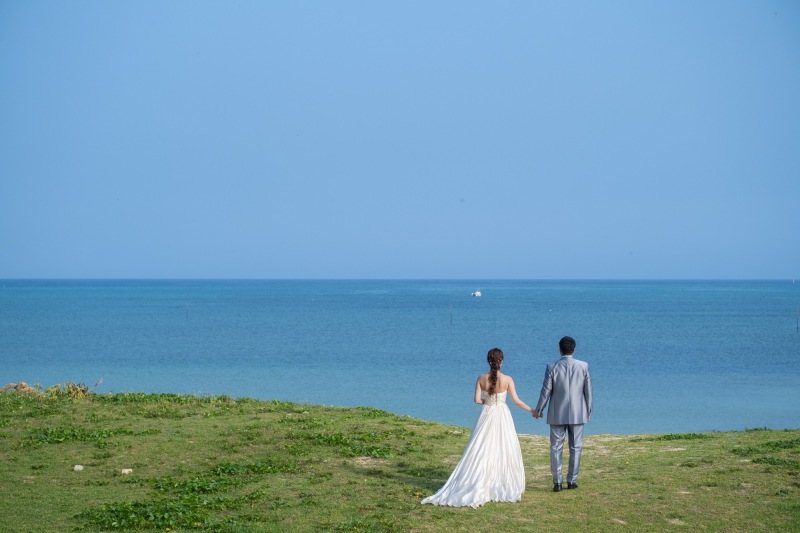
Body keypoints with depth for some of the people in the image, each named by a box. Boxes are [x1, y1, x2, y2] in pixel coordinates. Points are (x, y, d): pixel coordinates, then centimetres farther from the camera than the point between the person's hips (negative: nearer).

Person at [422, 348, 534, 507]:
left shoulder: (481, 378, -5)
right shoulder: (507, 379, -10)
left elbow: (477, 400, -6)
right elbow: (516, 400, -8)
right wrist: (531, 410, 4)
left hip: (486, 416, 2)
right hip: (502, 417, -2)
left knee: (481, 452, 7)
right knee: (503, 452, 6)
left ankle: (477, 487, 5)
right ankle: (504, 487, 9)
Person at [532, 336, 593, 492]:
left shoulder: (552, 367, -9)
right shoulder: (583, 366, -6)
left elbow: (546, 391, -4)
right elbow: (588, 391, -1)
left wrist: (538, 410, 9)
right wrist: (588, 411, 13)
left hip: (557, 414, -1)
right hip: (577, 414, 1)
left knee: (556, 448, 7)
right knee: (575, 447, 10)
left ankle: (557, 482, 5)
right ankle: (572, 481, 12)